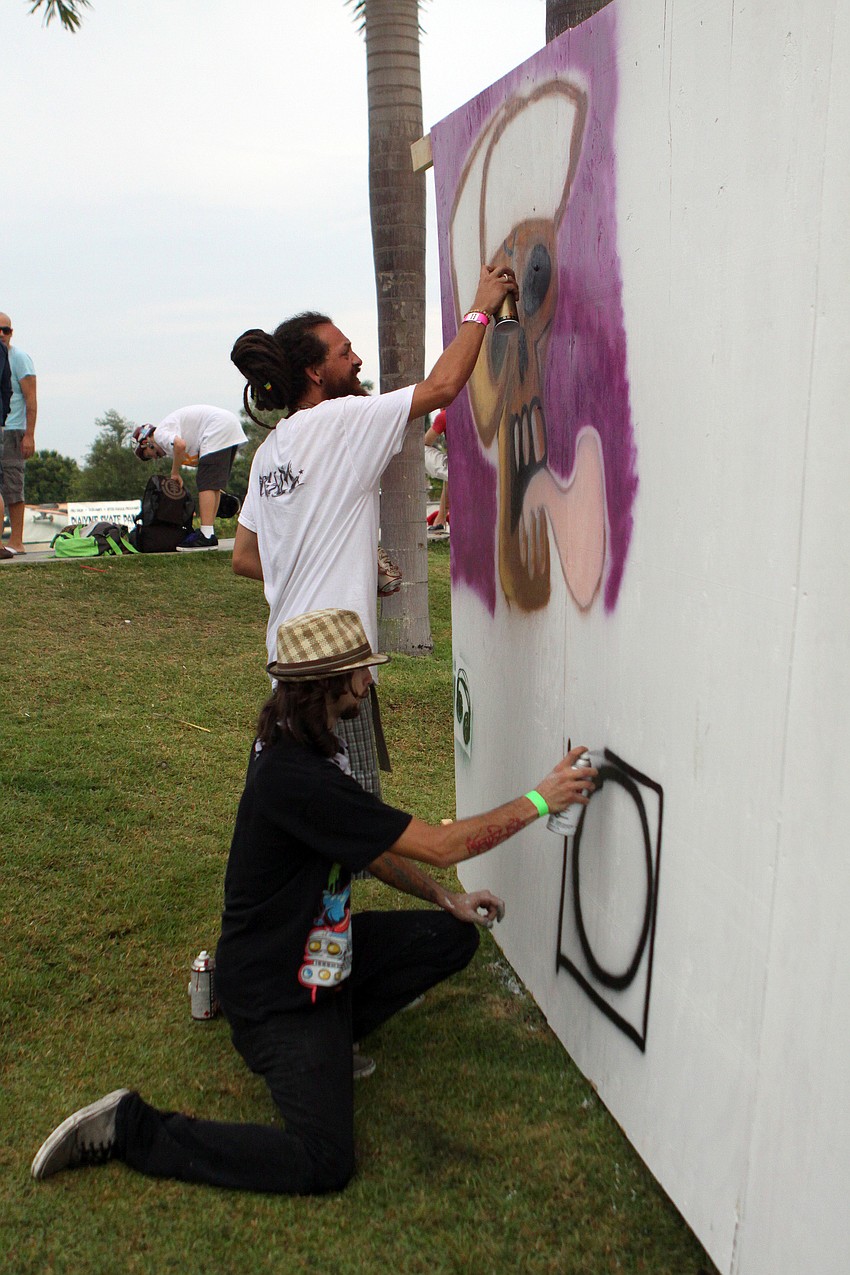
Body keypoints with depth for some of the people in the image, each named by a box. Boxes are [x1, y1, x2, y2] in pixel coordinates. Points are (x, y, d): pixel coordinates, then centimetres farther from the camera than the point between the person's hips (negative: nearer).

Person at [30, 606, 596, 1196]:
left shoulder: (300, 747, 0)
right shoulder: (299, 778, -32)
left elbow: (369, 847, 10)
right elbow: (440, 845, -28)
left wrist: (446, 898, 5)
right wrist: (538, 801, -19)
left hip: (320, 945, 10)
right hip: (274, 987, -9)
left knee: (456, 937, 6)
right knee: (323, 1163, -13)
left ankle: (333, 1029, 13)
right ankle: (131, 1127, 0)